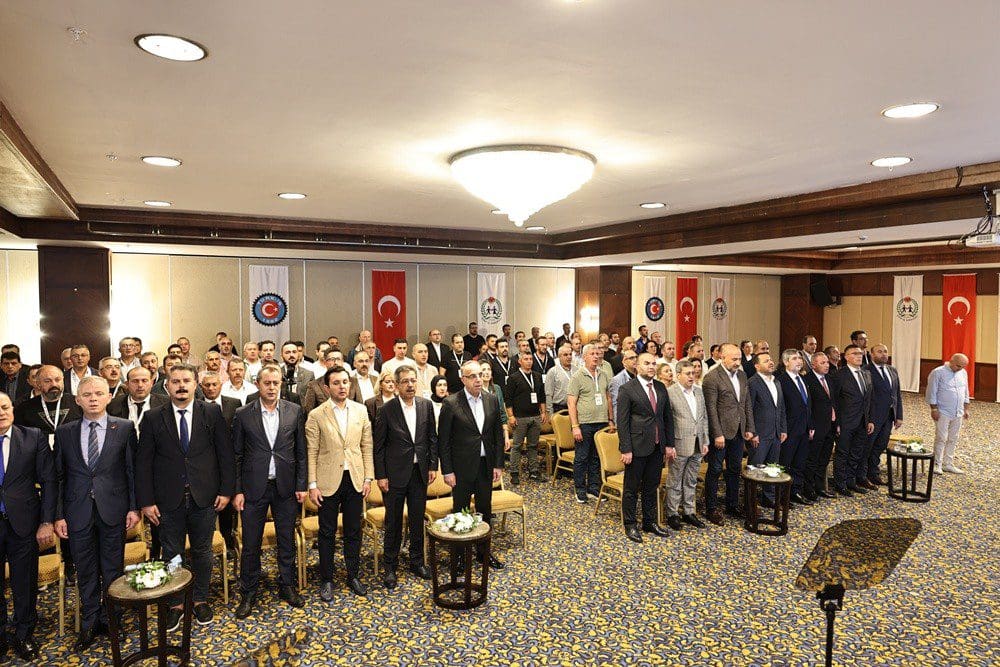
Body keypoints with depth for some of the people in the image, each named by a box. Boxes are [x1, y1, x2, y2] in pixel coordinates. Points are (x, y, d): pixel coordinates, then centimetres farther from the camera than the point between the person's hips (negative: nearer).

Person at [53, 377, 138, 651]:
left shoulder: (125, 428, -3)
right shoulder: (64, 432, 3)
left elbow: (132, 470, -1)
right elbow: (59, 476, 4)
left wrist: (134, 507, -4)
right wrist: (59, 515, 1)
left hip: (113, 510, -1)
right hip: (78, 512, 2)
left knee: (113, 569, 10)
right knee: (85, 572, 13)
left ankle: (110, 620, 28)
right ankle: (89, 625, 28)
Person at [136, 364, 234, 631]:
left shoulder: (213, 413, -3)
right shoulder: (153, 418, -2)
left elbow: (225, 454, -1)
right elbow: (143, 463, -1)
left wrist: (226, 490, -4)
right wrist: (146, 501, -5)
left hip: (204, 497, 0)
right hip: (169, 499, 0)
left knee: (202, 551, 13)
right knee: (172, 554, 12)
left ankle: (201, 600, 31)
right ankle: (175, 604, 29)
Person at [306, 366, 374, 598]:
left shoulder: (361, 411, 3)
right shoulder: (316, 415, -5)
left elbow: (367, 446, 5)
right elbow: (312, 453, -4)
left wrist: (368, 477, 1)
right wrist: (313, 485, -7)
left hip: (355, 479, 3)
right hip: (328, 481, -2)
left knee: (353, 531, 12)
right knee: (327, 533, 9)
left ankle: (353, 575, 28)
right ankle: (326, 579, 24)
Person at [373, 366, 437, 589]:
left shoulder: (426, 405, 0)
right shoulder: (387, 410, -10)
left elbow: (432, 438, 7)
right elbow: (378, 446, -6)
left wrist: (433, 466, 3)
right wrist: (381, 476, -8)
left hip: (420, 471, 3)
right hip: (395, 473, -3)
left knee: (418, 519, 14)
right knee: (393, 522, 8)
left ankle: (417, 561, 29)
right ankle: (390, 566, 22)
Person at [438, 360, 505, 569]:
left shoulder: (492, 400, 1)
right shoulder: (451, 403, -12)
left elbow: (499, 434, 6)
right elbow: (443, 441, -9)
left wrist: (498, 464, 3)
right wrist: (447, 471, -11)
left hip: (486, 465, 4)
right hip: (462, 466, -4)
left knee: (485, 510, 15)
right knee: (460, 511, 10)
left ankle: (483, 551, 33)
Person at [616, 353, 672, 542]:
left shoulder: (661, 388, 9)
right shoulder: (627, 389, -10)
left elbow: (668, 417, 13)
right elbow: (622, 422, -11)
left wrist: (669, 444, 8)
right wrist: (625, 449, -15)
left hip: (657, 447, 6)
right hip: (637, 446, -5)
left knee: (652, 487, 16)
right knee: (632, 488, 6)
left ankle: (650, 522, 29)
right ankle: (630, 525, 19)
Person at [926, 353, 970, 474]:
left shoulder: (963, 373, 8)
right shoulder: (938, 372, -11)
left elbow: (965, 392, 17)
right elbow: (932, 392, -11)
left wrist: (966, 409, 15)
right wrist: (934, 409, -13)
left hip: (958, 413, 6)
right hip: (943, 413, -6)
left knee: (953, 440, 10)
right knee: (941, 439, -5)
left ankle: (948, 464, 18)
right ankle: (937, 465, 3)